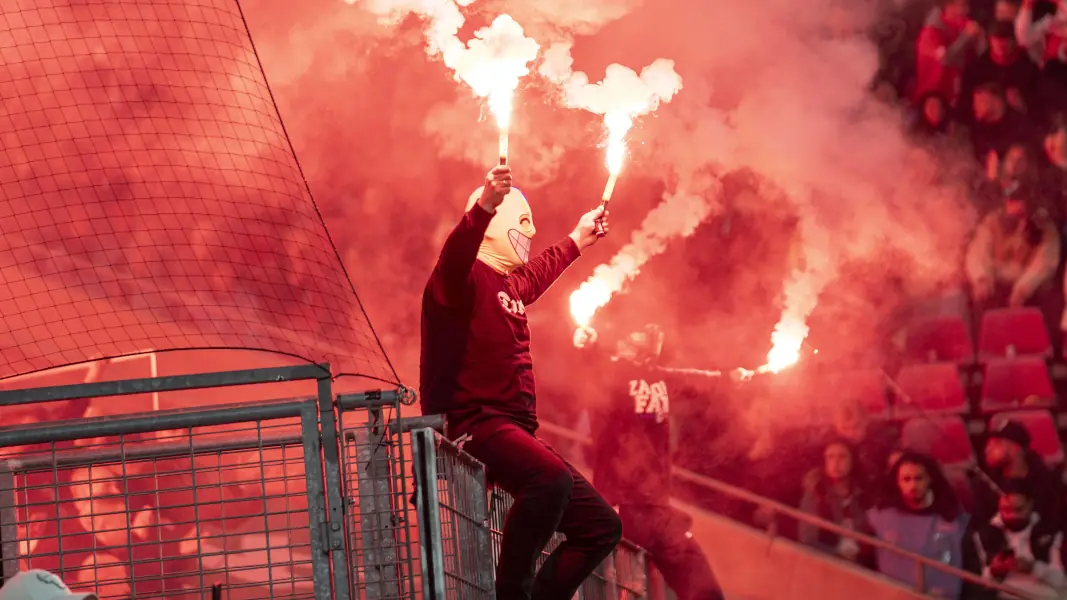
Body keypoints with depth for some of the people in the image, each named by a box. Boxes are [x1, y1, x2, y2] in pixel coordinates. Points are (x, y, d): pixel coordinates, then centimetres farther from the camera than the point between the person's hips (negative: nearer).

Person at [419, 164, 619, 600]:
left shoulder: (509, 284, 22)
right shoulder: (465, 278, -7)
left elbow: (539, 273, 48)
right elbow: (455, 257, -33)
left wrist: (577, 240, 61)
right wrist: (485, 206, -50)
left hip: (512, 434, 10)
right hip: (472, 424, -10)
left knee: (601, 526, 7)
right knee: (551, 478, -38)